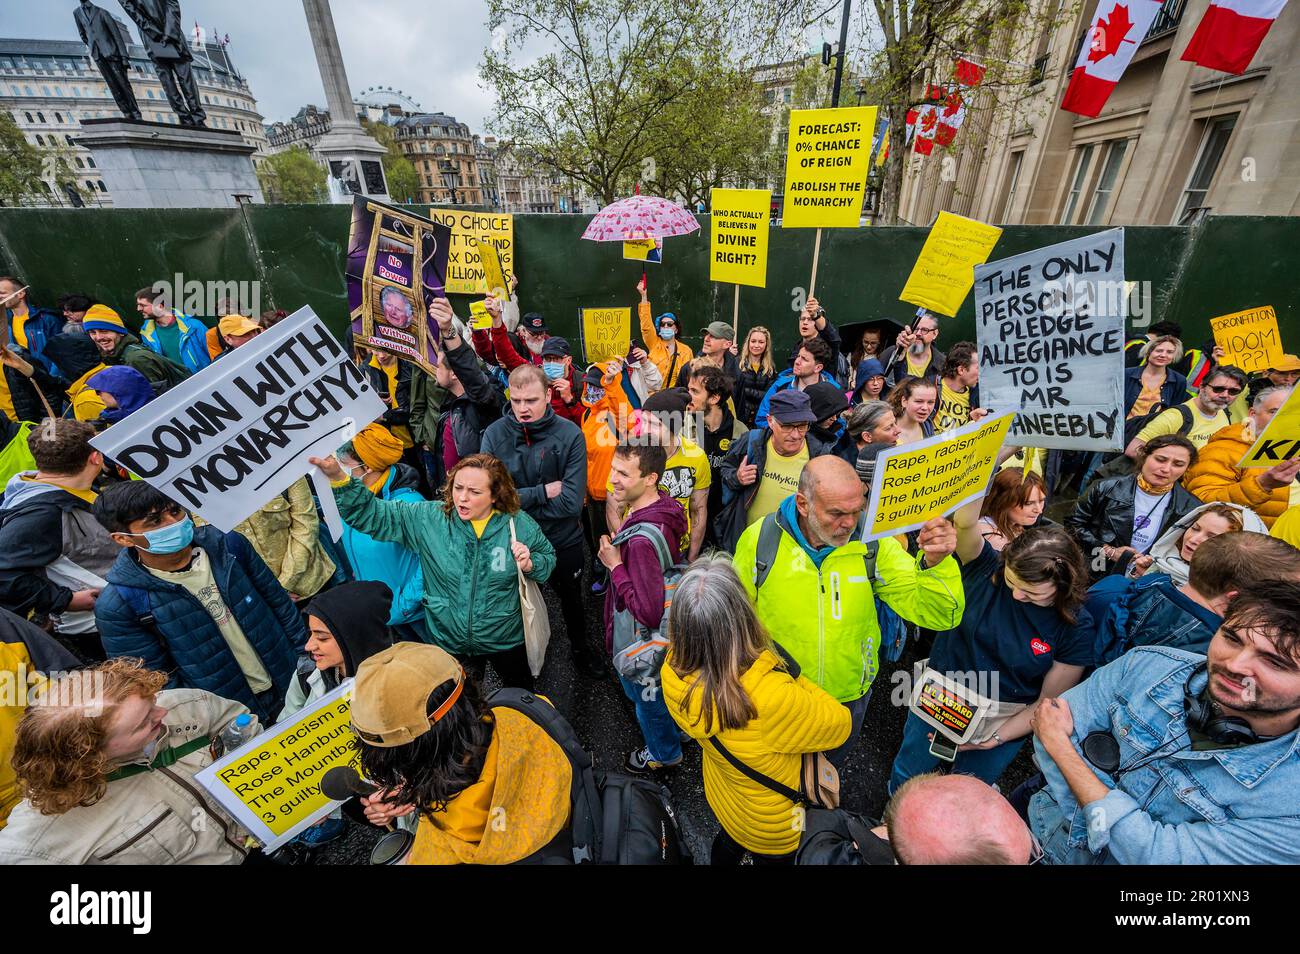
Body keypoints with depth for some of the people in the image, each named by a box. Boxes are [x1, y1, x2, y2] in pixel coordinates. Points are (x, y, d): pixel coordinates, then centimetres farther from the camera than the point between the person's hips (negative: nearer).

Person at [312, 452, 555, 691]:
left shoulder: (518, 523, -17)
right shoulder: (428, 518, -14)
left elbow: (548, 557, -4)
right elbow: (371, 514, -16)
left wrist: (530, 565, -25)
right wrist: (339, 478, -29)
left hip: (506, 640, 0)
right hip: (449, 641, 1)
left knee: (521, 693, 27)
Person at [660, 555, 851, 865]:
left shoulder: (673, 670, -30)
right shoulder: (772, 699, -48)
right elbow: (840, 725, -26)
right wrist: (793, 678, -17)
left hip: (721, 793, 4)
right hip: (774, 829, -4)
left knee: (728, 842, 37)